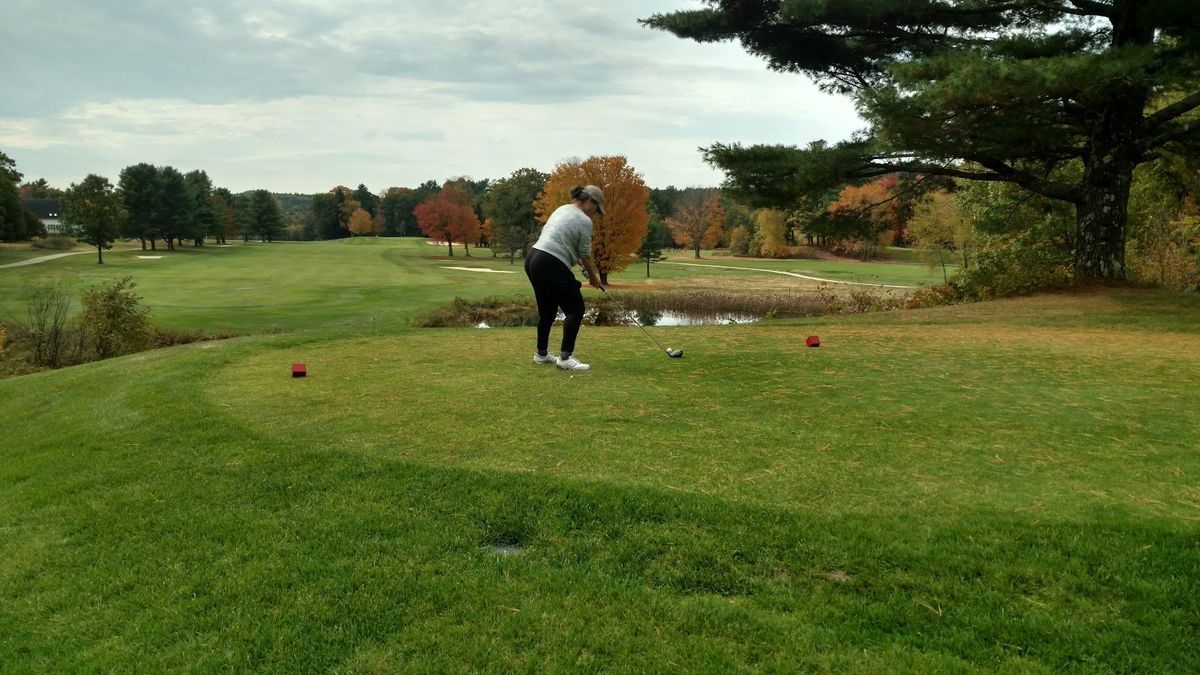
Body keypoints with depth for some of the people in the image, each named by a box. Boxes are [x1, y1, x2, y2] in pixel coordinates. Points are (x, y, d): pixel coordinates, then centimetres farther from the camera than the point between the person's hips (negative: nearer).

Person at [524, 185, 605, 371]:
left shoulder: (562, 209, 18)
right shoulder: (584, 221, -8)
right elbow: (585, 256, -3)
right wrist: (594, 277, 12)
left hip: (533, 260, 9)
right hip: (551, 267, -9)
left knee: (547, 310, 19)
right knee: (575, 310, -1)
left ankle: (541, 354, 27)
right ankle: (565, 358, -4)